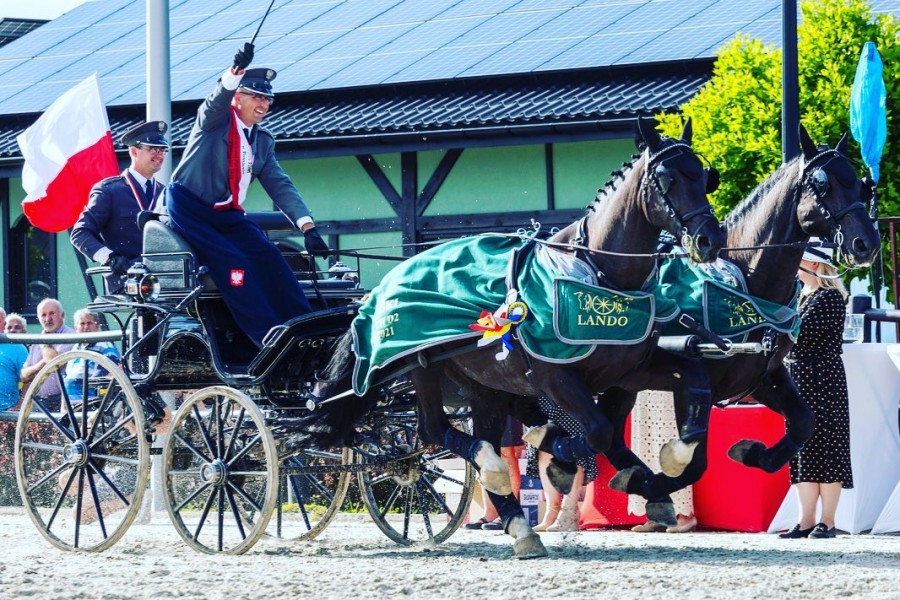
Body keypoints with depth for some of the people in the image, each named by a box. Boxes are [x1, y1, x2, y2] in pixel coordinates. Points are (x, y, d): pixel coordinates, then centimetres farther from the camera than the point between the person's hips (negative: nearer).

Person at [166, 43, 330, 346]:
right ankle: (269, 337, -28)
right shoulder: (215, 119, 1)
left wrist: (307, 227, -3)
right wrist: (236, 71, -44)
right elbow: (218, 99, -23)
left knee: (269, 259, -16)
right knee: (232, 262, -24)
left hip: (227, 216, 6)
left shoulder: (263, 141, 17)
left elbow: (280, 186, 9)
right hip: (189, 209, -6)